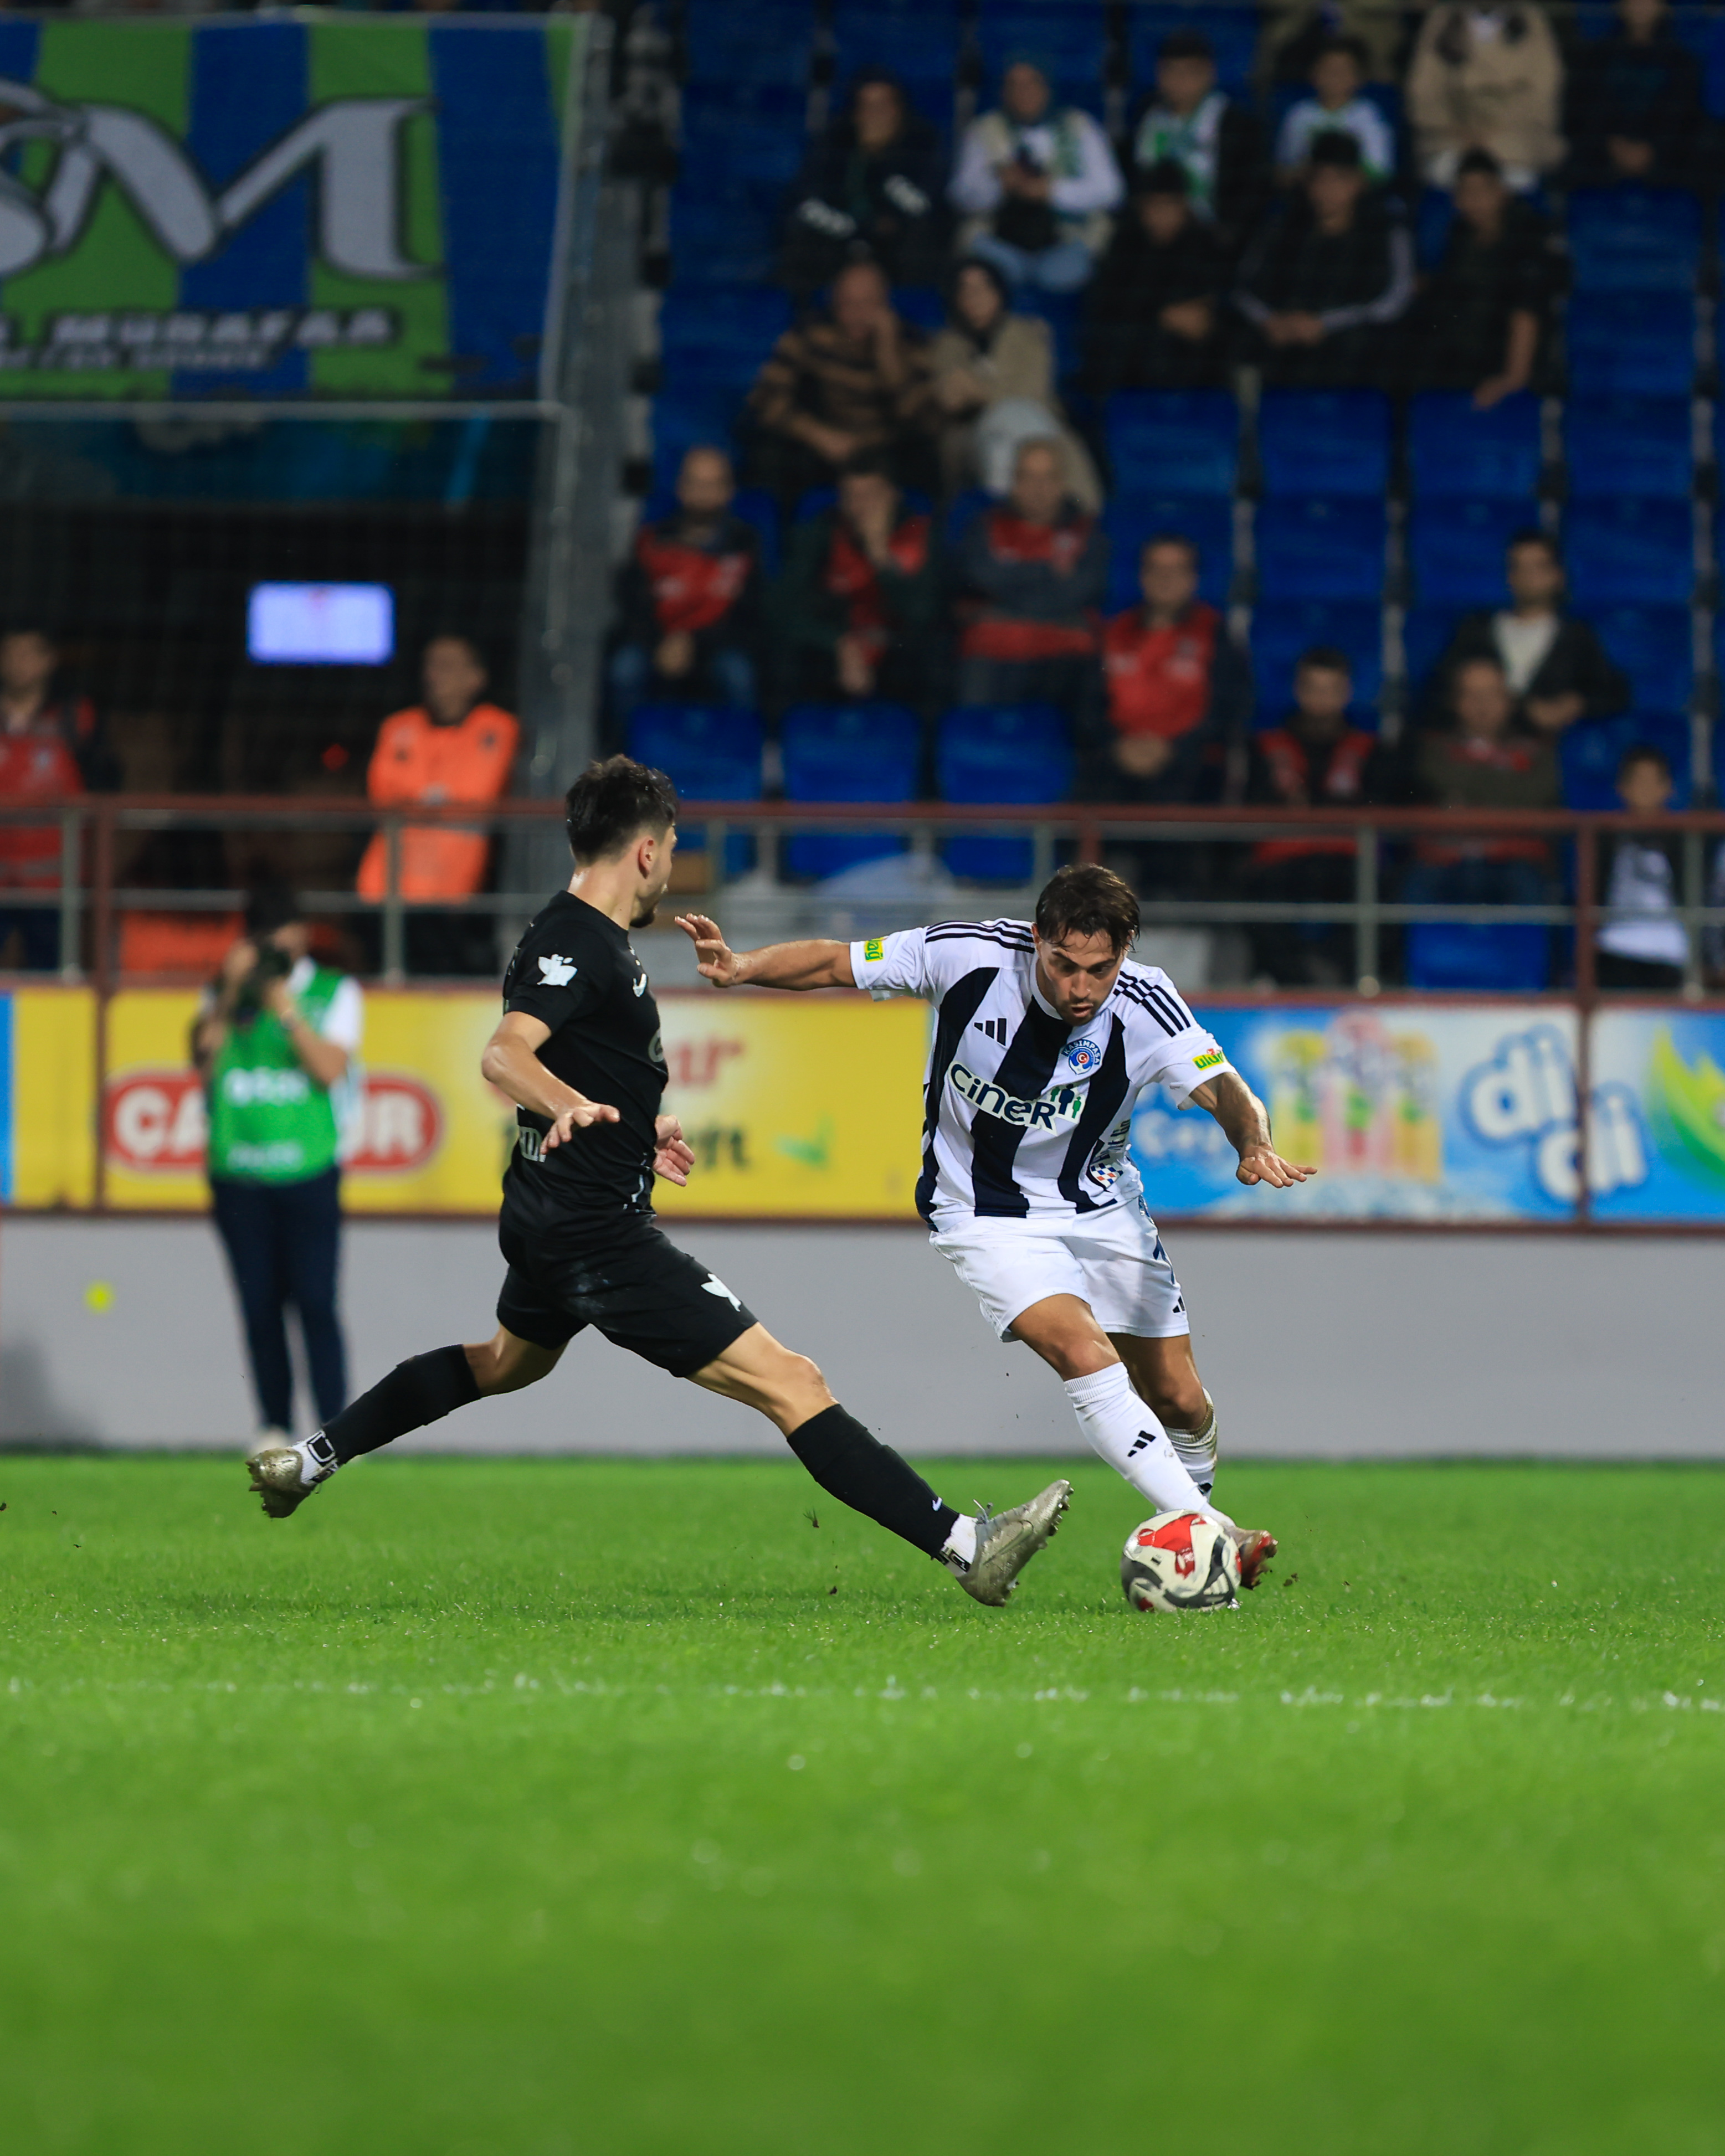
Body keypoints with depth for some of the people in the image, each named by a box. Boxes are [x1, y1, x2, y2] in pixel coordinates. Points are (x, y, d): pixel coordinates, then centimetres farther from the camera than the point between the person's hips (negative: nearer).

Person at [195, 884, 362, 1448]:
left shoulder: (336, 993, 8)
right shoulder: (226, 994, 14)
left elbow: (332, 1069, -6)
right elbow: (204, 1062, 0)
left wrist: (284, 1006, -13)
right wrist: (231, 995, -8)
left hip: (308, 1173, -2)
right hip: (238, 1175, 2)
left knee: (314, 1300, -10)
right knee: (259, 1305, 2)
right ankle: (275, 1427, 7)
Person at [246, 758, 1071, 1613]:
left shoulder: (575, 934, 13)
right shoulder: (580, 946, -19)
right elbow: (504, 1055, -34)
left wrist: (639, 1126, 40)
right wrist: (570, 1104, -54)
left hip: (546, 1217, 11)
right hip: (601, 1233, -11)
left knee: (511, 1360, 38)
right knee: (791, 1384, -16)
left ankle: (310, 1456, 44)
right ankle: (964, 1546, -22)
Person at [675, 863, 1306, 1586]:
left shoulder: (1144, 1006, -21)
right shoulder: (969, 956, -22)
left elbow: (1226, 1093, -29)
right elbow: (834, 963, -11)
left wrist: (1253, 1144, -51)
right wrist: (741, 968, -27)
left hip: (1100, 1207, 3)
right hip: (987, 1216, -3)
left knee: (1178, 1400, 5)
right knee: (1083, 1353, -26)